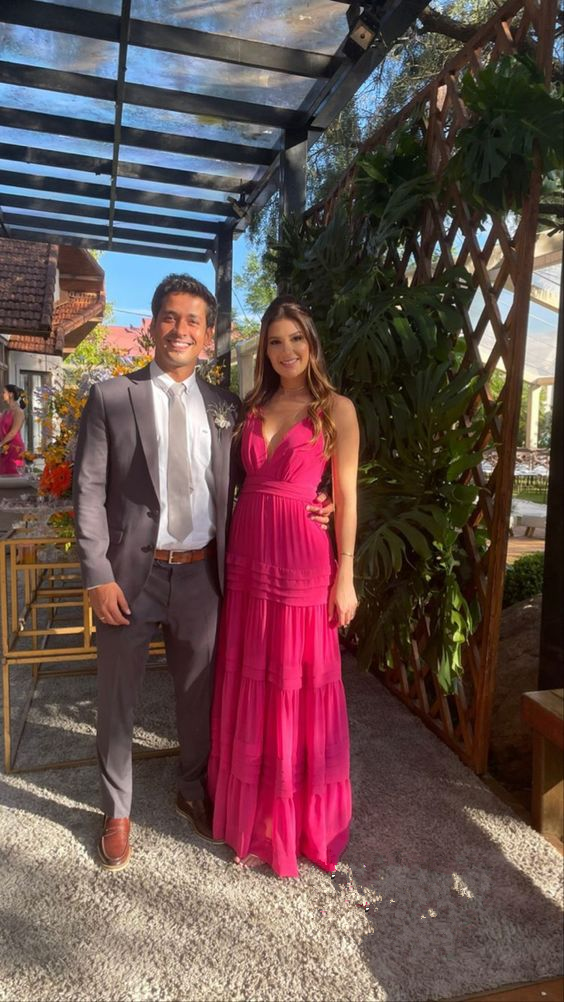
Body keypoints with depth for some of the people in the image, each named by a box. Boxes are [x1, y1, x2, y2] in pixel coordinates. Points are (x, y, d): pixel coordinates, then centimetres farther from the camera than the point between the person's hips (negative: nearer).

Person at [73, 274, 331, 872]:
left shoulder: (224, 407, 6)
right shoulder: (111, 398, -3)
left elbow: (239, 489, 10)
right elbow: (89, 492, -5)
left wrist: (308, 506, -4)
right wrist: (98, 577, -11)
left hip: (201, 574, 3)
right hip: (131, 572, -2)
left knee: (199, 693, 17)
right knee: (118, 698, 13)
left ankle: (193, 790, 44)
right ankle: (116, 812, 37)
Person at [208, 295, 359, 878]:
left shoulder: (335, 409, -2)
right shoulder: (254, 407, 11)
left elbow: (346, 495, -4)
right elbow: (245, 483, 12)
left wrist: (344, 576, -7)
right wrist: (231, 557, 7)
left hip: (302, 561, -5)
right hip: (247, 557, 5)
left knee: (299, 690, 7)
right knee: (249, 689, 14)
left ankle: (299, 819, 29)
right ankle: (255, 814, 35)